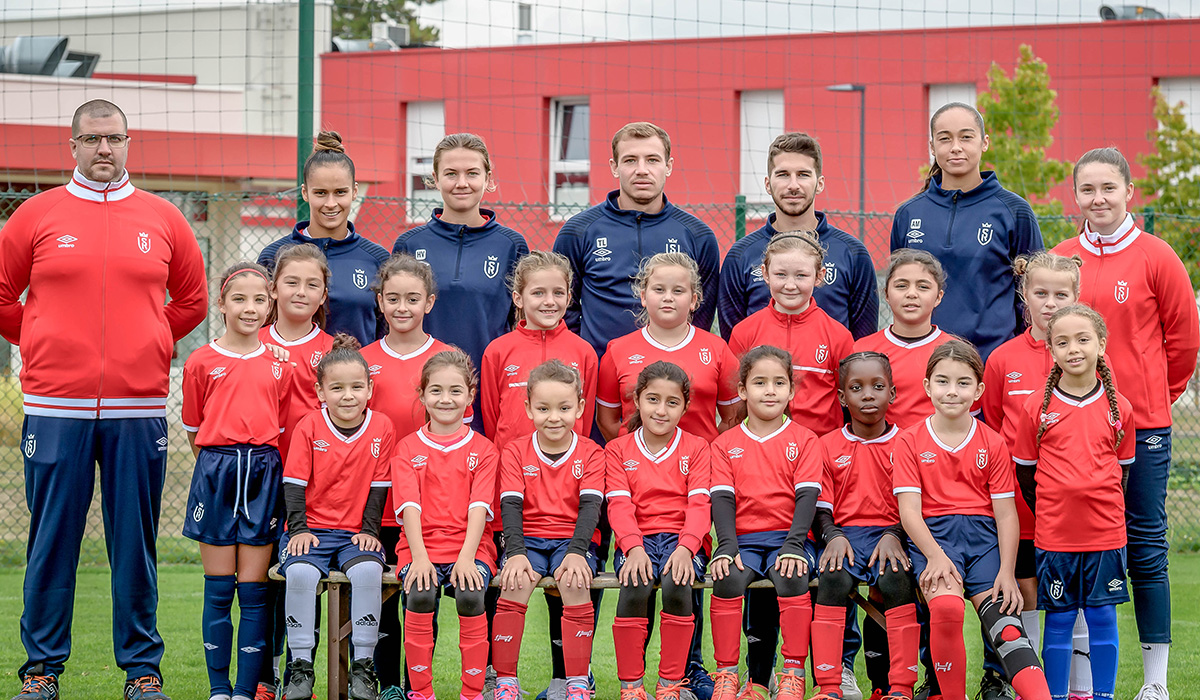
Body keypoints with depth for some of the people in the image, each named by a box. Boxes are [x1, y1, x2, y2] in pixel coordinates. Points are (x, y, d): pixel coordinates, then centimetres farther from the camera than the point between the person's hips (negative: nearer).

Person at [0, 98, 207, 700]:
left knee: (136, 543, 4)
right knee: (51, 542, 2)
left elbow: (192, 301, 20)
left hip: (138, 410, 1)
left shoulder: (162, 219, 9)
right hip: (54, 409, -1)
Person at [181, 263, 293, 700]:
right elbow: (193, 429, 9)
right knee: (218, 589, 2)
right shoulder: (201, 362, 2)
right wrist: (219, 466, 7)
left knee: (254, 589, 1)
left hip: (264, 473, 1)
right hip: (216, 471, -1)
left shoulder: (279, 365, 6)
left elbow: (283, 428, 11)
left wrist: (260, 466, 4)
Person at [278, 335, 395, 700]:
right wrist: (298, 529, -10)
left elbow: (379, 486, 5)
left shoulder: (382, 428, 2)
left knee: (368, 570, -32)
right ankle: (301, 665, -21)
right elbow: (294, 482, 0)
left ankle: (363, 666, -22)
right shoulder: (309, 427, 0)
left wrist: (369, 530, -5)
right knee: (300, 572, -31)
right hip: (312, 529, 0)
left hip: (356, 533, 0)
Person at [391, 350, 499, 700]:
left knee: (470, 595, -31)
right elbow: (409, 505, -1)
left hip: (469, 547, 0)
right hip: (420, 546, 0)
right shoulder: (407, 448, 10)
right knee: (420, 595, -30)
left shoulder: (482, 449, 9)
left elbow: (479, 507, -2)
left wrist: (466, 557, -17)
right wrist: (420, 557, -16)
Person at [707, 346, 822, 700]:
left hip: (788, 538, -1)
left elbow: (807, 495, -2)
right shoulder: (726, 444, 11)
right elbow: (722, 498, 2)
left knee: (792, 575, -33)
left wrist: (794, 544, -17)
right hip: (743, 539, 1)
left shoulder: (803, 440, 8)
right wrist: (727, 547, -15)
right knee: (727, 576, -30)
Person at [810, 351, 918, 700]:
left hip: (890, 534, -1)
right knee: (834, 579, -31)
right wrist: (832, 535, -12)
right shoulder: (828, 446, 11)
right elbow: (821, 506, 8)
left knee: (895, 580, -33)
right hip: (845, 534, 1)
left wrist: (894, 536, -14)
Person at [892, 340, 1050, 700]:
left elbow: (1006, 513, 6)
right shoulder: (910, 442, 7)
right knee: (946, 606, -30)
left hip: (983, 535, 2)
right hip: (932, 537, -2)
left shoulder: (992, 443, 11)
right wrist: (936, 557, -17)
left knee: (1003, 617, -18)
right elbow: (909, 510, -2)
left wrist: (1006, 572, -6)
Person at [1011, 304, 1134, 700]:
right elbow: (1025, 472, 6)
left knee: (1103, 619, 5)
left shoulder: (1118, 408, 3)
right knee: (1059, 621, 4)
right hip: (1054, 534, -1)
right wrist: (1053, 512, 5)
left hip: (1105, 532, 1)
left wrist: (1104, 510, 5)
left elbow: (1123, 469, 12)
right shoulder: (1036, 408, -1)